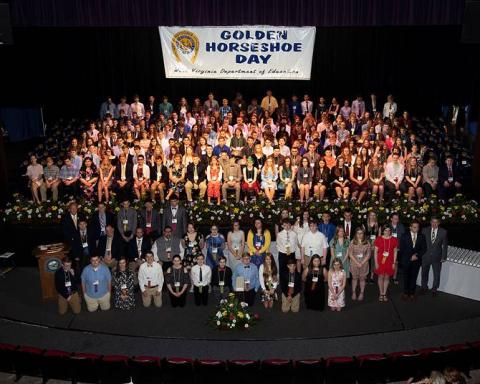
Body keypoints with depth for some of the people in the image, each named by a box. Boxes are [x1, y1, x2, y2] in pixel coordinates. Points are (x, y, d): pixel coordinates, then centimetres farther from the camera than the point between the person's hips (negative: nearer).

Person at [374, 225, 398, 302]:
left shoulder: (394, 240, 0)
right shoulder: (379, 239, -5)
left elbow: (395, 252, 5)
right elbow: (376, 252, -2)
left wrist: (394, 263, 0)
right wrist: (376, 263, -5)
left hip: (389, 262, 1)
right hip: (380, 261, -1)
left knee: (387, 277, 9)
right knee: (381, 277, 4)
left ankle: (384, 294, 20)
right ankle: (381, 294, 16)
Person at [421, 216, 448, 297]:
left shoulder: (443, 232, -8)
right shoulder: (425, 230, -6)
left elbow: (445, 246, -3)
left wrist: (443, 257, -5)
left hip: (437, 257, -1)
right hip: (426, 256, 1)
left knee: (437, 274, 10)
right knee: (424, 273, 16)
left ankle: (434, 289, 31)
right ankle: (424, 287, 38)